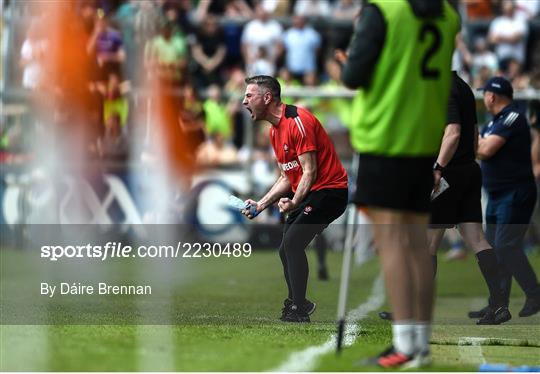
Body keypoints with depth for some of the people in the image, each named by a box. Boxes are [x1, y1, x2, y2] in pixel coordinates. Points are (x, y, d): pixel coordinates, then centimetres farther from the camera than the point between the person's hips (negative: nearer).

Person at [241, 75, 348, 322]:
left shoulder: (298, 121, -18)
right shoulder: (275, 131, 13)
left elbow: (310, 171, -22)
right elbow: (286, 178, 17)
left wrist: (294, 203, -32)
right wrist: (260, 204, 9)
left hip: (328, 191, -10)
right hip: (307, 193, 10)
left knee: (292, 244, -18)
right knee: (286, 249, 10)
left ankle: (298, 312, -15)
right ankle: (296, 304, 23)